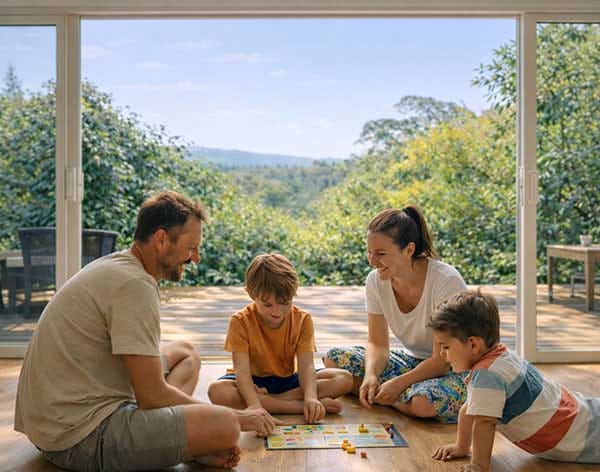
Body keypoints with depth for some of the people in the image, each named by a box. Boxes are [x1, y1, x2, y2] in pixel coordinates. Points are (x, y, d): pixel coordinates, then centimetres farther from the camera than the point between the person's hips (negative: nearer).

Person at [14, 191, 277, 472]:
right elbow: (152, 396, -19)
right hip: (79, 436, -11)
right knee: (224, 425, -27)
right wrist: (235, 418, -6)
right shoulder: (136, 285, -19)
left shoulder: (115, 267, 12)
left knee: (186, 353, 19)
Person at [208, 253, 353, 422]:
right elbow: (241, 368, -25)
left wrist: (310, 397, -40)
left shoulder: (302, 320, -10)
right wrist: (254, 404, -44)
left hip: (288, 380, 2)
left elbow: (306, 365, -19)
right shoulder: (240, 322, -16)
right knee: (217, 391, -34)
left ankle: (269, 400, -24)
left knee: (344, 379, -19)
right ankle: (299, 407, -32)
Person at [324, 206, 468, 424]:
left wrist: (398, 384, -29)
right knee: (334, 358, -9)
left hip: (455, 369, -5)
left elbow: (443, 360, -22)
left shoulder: (446, 281, -25)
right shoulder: (376, 281, -10)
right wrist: (371, 374, -23)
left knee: (424, 403, -37)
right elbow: (378, 343, -3)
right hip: (412, 360, 5)